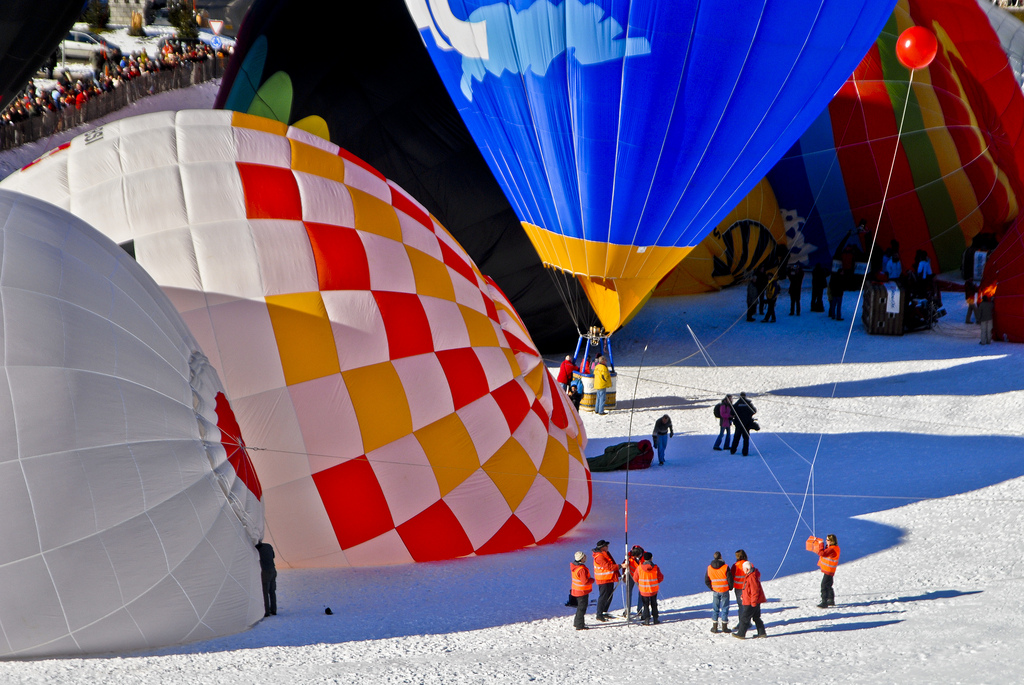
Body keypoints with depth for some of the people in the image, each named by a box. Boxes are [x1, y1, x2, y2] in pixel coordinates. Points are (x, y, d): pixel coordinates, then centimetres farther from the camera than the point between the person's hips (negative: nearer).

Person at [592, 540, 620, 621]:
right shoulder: (599, 556, -20)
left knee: (609, 596, 16)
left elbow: (610, 565, 21)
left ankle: (604, 612, 26)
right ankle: (599, 615, -4)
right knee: (603, 597, -8)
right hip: (603, 580, -10)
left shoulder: (605, 554, 13)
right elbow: (608, 566, -28)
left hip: (609, 579, 10)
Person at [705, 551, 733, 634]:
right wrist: (730, 587, 6)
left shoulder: (709, 568, -2)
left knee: (715, 609, 11)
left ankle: (714, 627, 11)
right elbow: (730, 579, -11)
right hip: (724, 591, -2)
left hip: (715, 591, 2)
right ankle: (724, 627, 7)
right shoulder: (725, 567, -13)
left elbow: (706, 581, 2)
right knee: (724, 608, 6)